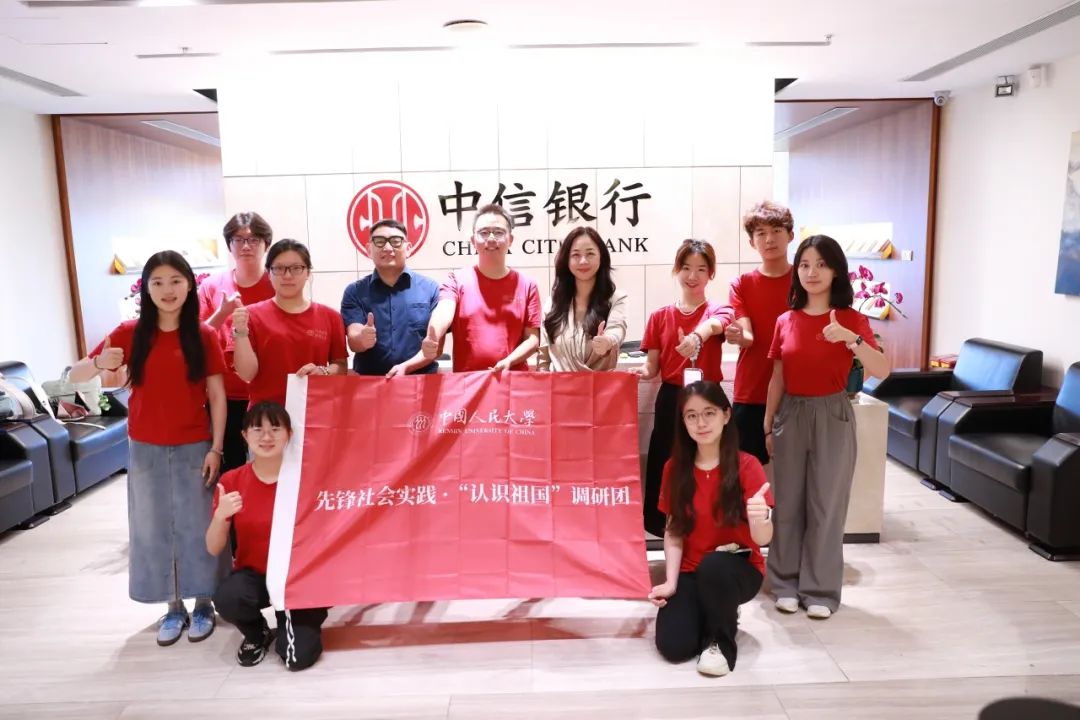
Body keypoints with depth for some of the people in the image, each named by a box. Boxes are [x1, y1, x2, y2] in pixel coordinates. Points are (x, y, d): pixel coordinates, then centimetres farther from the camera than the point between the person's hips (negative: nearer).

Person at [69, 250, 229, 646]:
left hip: (194, 447, -2)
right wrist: (99, 364, -26)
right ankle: (174, 607, 25)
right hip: (145, 449, 2)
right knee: (154, 528, 10)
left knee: (198, 526, 6)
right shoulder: (130, 333, -3)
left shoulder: (204, 335, -5)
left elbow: (217, 395, -3)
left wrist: (215, 448, -8)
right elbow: (74, 375, -3)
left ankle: (203, 604, 23)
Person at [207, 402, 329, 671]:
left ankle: (293, 622, 18)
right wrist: (220, 516, -25)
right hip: (253, 574, 2)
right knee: (227, 598, -33)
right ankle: (256, 633, 4)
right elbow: (213, 550, -6)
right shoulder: (231, 481, -5)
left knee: (299, 656, -19)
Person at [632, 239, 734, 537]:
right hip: (670, 400, 3)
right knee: (665, 468, 5)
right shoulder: (660, 316, 8)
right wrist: (642, 371, -16)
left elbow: (714, 324, -26)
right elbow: (653, 366, 8)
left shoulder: (719, 311, 0)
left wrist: (696, 337, -49)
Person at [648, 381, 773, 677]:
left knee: (714, 565, -38)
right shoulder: (675, 467, -4)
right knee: (673, 646, -18)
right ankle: (711, 614, 17)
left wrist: (759, 520, -44)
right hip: (691, 572, 3)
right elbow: (673, 531, -1)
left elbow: (763, 539, -21)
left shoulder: (747, 466, -14)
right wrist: (671, 582, -13)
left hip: (738, 569, -3)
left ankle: (721, 641, -9)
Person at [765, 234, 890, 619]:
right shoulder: (785, 321, 4)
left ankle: (820, 590, 16)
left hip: (832, 416, -2)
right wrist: (768, 425, 9)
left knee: (826, 506, 4)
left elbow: (882, 370, -17)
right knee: (788, 503, 8)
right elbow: (777, 379, 9)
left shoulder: (852, 319, -5)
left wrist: (851, 340, -32)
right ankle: (786, 583, 22)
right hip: (791, 415, 3)